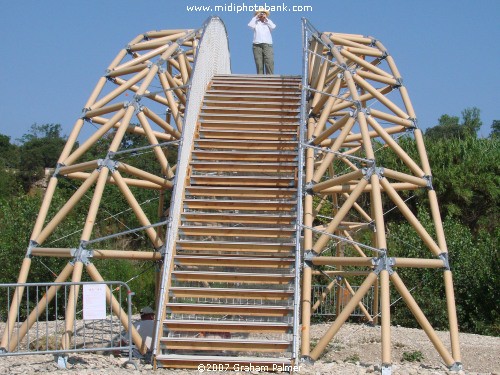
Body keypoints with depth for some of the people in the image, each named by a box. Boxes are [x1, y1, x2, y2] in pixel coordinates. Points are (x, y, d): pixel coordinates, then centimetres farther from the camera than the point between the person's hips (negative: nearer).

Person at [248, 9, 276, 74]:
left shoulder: (268, 23, 20)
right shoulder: (256, 23, 18)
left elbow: (273, 27, -1)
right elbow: (250, 25, -2)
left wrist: (266, 18, 5)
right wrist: (256, 17, 4)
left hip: (267, 45, 0)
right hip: (257, 45, 0)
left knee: (270, 62, -16)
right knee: (259, 64, -7)